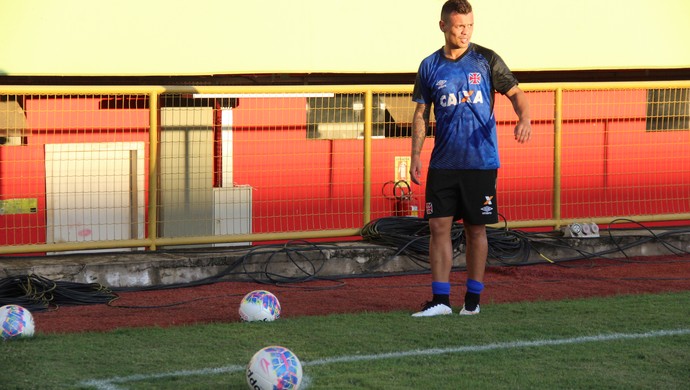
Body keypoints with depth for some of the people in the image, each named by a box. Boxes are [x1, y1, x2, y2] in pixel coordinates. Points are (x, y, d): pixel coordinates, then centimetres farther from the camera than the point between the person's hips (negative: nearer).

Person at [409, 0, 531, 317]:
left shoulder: (487, 60, 1)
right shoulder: (430, 67, 6)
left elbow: (515, 93, 3)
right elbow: (421, 114, 10)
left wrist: (524, 118, -18)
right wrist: (415, 155, 1)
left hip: (480, 162, -2)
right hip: (442, 163, 2)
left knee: (475, 229, 4)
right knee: (439, 226, -4)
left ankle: (473, 298, 14)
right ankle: (440, 299, -1)